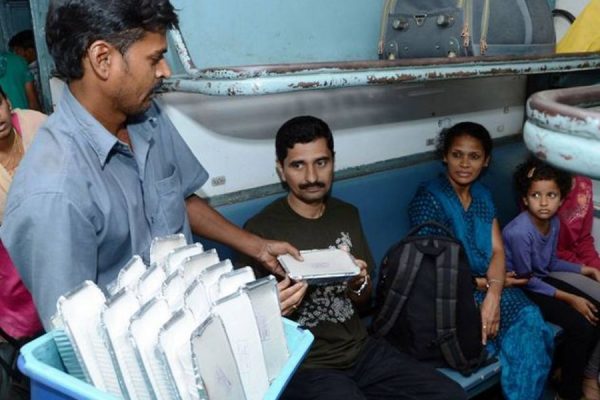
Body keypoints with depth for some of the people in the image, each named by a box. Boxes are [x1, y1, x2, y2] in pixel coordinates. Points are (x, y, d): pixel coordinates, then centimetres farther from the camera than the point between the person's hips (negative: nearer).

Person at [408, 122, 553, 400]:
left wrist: (493, 295, -17)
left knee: (531, 322, -21)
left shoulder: (482, 195, 11)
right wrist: (490, 284, -7)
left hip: (489, 290, 6)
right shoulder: (428, 199, -10)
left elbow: (497, 250, 2)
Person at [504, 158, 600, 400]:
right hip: (519, 289, -8)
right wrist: (569, 298, -18)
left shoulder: (554, 222, -4)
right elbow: (526, 280, -20)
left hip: (542, 280, 8)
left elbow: (551, 263, 12)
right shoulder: (519, 232, -29)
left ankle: (579, 371, 21)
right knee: (580, 326, -16)